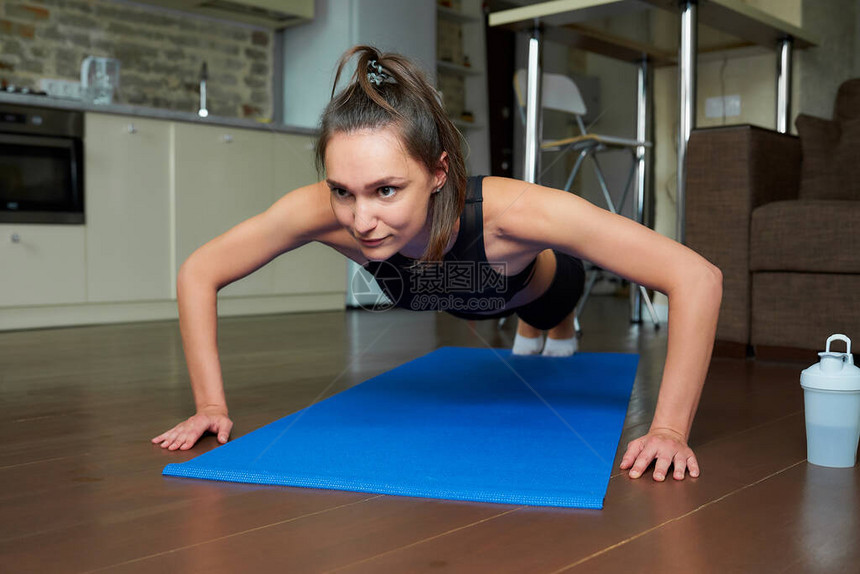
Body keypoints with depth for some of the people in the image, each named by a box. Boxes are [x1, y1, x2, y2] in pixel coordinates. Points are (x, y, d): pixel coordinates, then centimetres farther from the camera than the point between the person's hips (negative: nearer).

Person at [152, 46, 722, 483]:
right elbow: (198, 275, -28)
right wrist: (211, 406, -29)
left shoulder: (507, 212, -52)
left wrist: (670, 430, -47)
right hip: (458, 299, 3)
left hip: (535, 280, -3)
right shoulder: (321, 212, -44)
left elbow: (698, 278, -48)